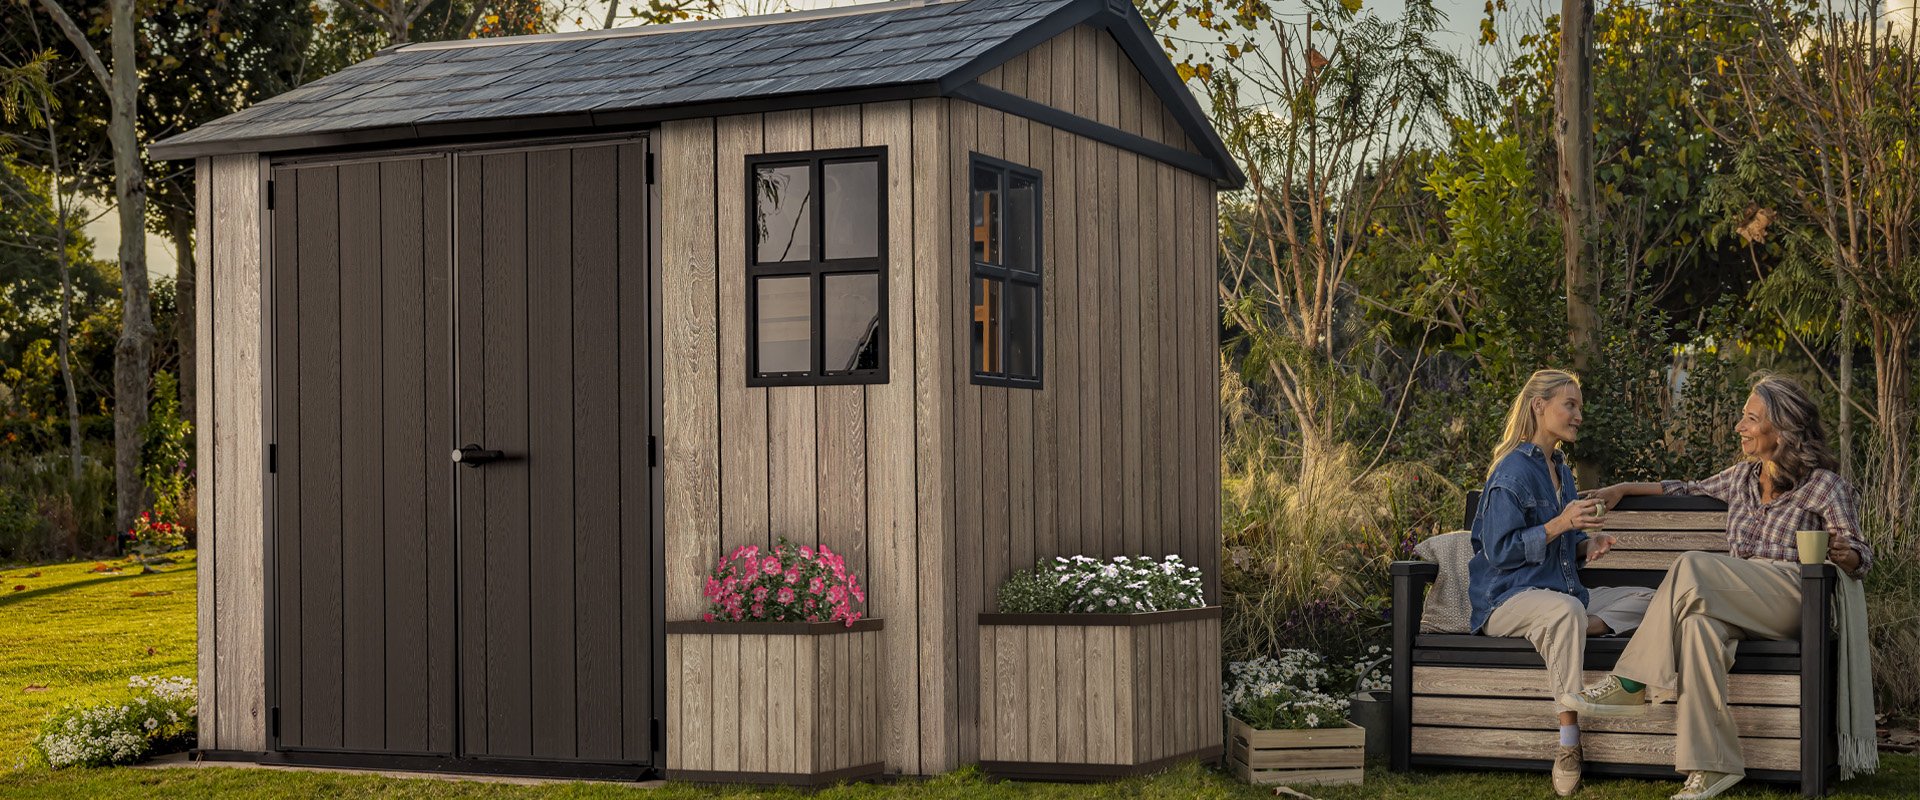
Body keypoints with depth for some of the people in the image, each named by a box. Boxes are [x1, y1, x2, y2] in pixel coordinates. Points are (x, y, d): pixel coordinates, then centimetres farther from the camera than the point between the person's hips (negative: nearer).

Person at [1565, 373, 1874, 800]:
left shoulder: (1825, 485, 6)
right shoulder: (1743, 476, 24)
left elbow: (1860, 556, 2)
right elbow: (1690, 490, 38)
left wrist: (1844, 554, -22)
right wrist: (1625, 488, 28)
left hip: (1789, 599, -5)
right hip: (1738, 606, 5)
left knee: (1692, 568, -30)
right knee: (1699, 624, -34)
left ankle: (1630, 684, -27)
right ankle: (1711, 765, -40)